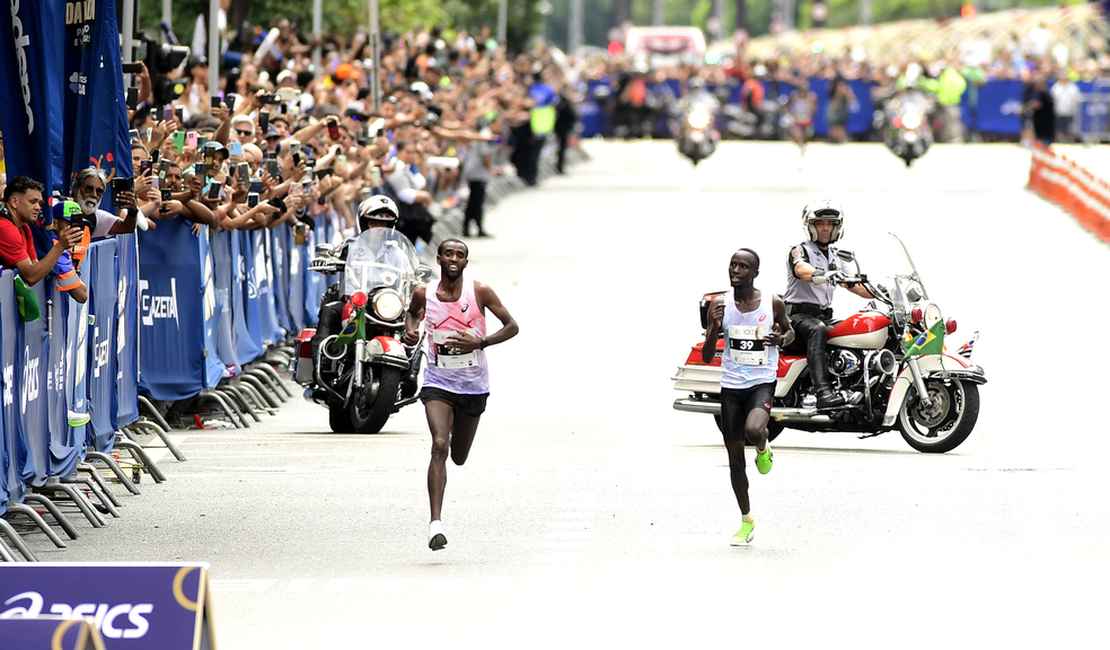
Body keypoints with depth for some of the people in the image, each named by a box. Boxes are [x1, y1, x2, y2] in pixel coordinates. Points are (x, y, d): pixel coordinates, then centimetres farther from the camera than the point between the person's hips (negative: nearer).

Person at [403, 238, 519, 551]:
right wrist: (410, 331, -2)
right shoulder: (424, 293, -4)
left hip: (474, 386, 1)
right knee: (439, 446, -23)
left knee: (459, 457, 17)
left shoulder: (480, 293, -9)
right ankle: (436, 523, -26)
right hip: (438, 384, -1)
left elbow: (512, 326, -3)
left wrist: (480, 342, -19)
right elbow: (412, 312, 20)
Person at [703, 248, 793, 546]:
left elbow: (789, 330, 16)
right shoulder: (720, 305, -2)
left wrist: (781, 339, -9)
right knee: (735, 458, 7)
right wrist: (715, 327, -21)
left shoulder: (773, 304, -4)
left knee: (753, 430, -33)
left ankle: (763, 449, 6)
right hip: (731, 385, 2)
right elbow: (707, 357, -2)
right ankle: (746, 519, 23)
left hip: (762, 383, -2)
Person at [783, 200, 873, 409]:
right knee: (817, 330, -39)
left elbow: (854, 286, 26)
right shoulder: (800, 251, -3)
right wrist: (823, 275, -47)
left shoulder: (835, 258, 22)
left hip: (825, 315, 8)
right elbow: (801, 269, -27)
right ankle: (823, 391, -54)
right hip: (799, 314, -8)